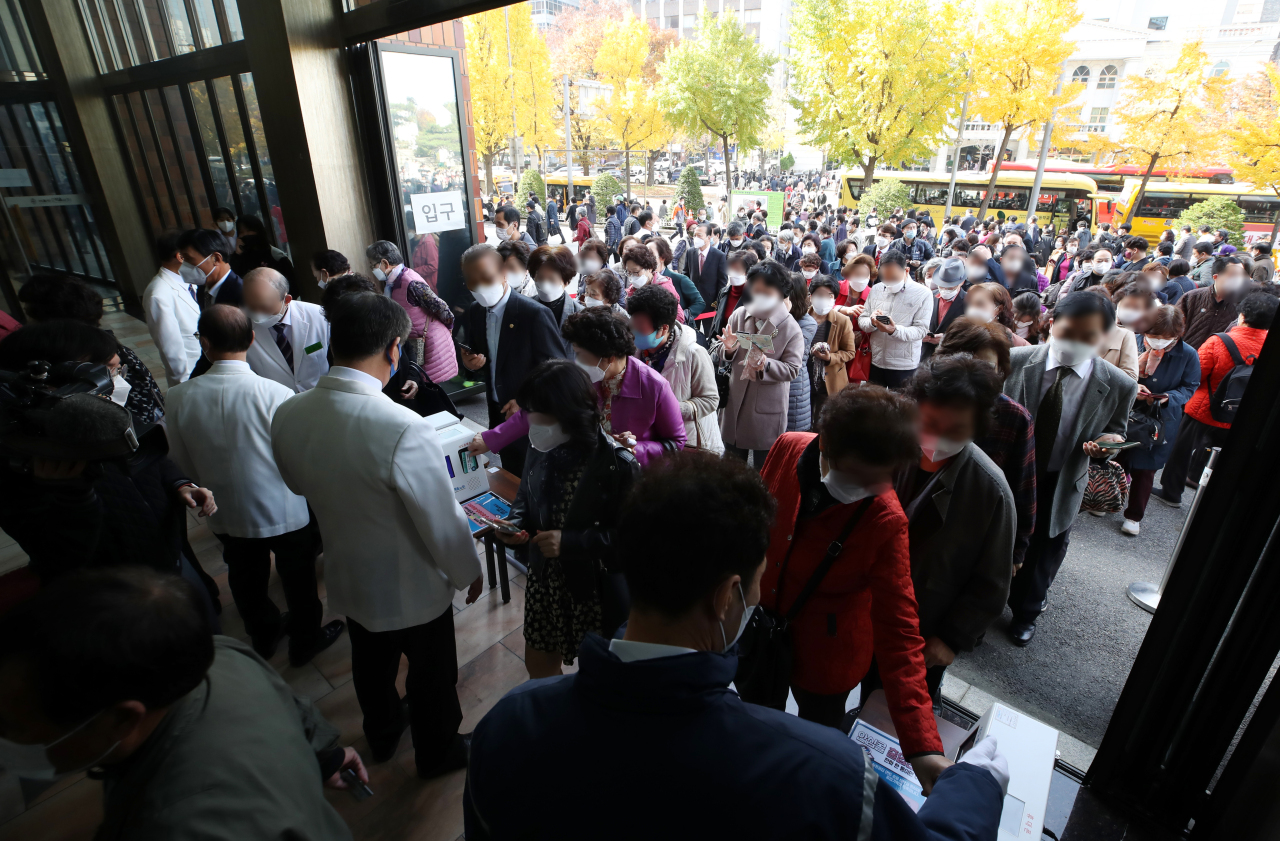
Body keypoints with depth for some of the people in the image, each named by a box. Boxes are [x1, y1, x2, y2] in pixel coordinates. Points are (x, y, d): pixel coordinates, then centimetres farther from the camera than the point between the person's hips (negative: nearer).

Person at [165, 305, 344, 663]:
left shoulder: (179, 397, -14)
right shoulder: (277, 395, -27)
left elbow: (181, 464, -1)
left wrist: (207, 493, 18)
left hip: (226, 516, 4)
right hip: (284, 511, -3)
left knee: (247, 580, 27)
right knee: (298, 580, 20)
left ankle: (263, 637, 51)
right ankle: (305, 641, 41)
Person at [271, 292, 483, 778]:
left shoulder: (287, 416, -15)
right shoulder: (405, 429, -36)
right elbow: (443, 522, -26)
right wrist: (468, 573, -7)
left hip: (348, 578, 6)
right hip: (412, 588, -6)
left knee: (371, 666, 31)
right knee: (430, 676, 22)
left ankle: (382, 736, 58)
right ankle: (437, 752, 47)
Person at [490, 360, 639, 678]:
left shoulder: (617, 463, -26)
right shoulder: (541, 449, -7)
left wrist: (571, 542, -28)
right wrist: (515, 523, -10)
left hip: (596, 589, -6)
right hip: (544, 580, 6)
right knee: (537, 663, 25)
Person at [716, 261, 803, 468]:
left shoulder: (790, 328, -10)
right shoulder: (739, 315, 0)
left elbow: (792, 369, -14)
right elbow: (721, 360, 3)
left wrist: (766, 364, -31)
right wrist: (728, 350, -20)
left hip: (767, 409, -3)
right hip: (736, 402, 4)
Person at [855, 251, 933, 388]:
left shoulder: (923, 293, -5)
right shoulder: (876, 289, 6)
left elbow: (921, 330, -12)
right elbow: (862, 320, 6)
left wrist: (894, 330, -28)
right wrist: (872, 322, -17)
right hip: (875, 362, 3)